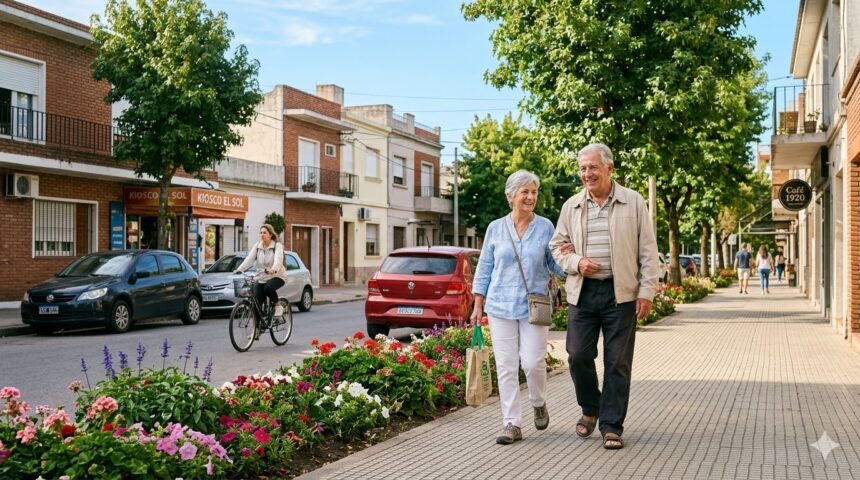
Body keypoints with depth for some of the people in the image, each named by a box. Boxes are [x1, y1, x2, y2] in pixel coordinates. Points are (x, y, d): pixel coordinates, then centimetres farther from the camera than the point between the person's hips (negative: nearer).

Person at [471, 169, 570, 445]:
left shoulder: (545, 227, 3)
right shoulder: (495, 229, 5)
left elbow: (555, 265, 7)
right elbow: (484, 268, 9)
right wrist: (478, 306, 6)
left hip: (534, 306, -1)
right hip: (501, 306, 1)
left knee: (533, 362, -6)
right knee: (506, 366, 1)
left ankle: (539, 404, 25)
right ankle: (512, 424, 9)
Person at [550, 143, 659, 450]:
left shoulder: (633, 202, 1)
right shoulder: (571, 206, 8)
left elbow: (648, 251, 0)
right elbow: (557, 246, 15)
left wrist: (647, 292, -6)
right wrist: (576, 263, -6)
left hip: (621, 292, -2)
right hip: (582, 291, 2)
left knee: (618, 363, 1)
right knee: (578, 355, 0)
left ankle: (612, 427, 11)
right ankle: (590, 410, 25)